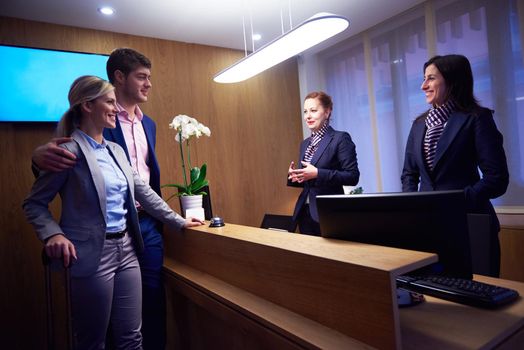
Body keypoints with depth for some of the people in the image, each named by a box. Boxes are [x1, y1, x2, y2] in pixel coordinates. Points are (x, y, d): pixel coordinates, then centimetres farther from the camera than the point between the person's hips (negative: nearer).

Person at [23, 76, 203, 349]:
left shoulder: (116, 150, 11)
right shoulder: (69, 151, -10)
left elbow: (143, 191, 15)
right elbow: (34, 203, -4)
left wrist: (178, 221, 15)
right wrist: (54, 234, -21)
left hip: (126, 249, 6)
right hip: (93, 255, -6)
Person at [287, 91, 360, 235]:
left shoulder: (340, 138, -8)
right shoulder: (305, 143, 13)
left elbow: (353, 176, -14)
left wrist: (318, 173, -23)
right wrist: (294, 175, -4)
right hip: (305, 212, 7)